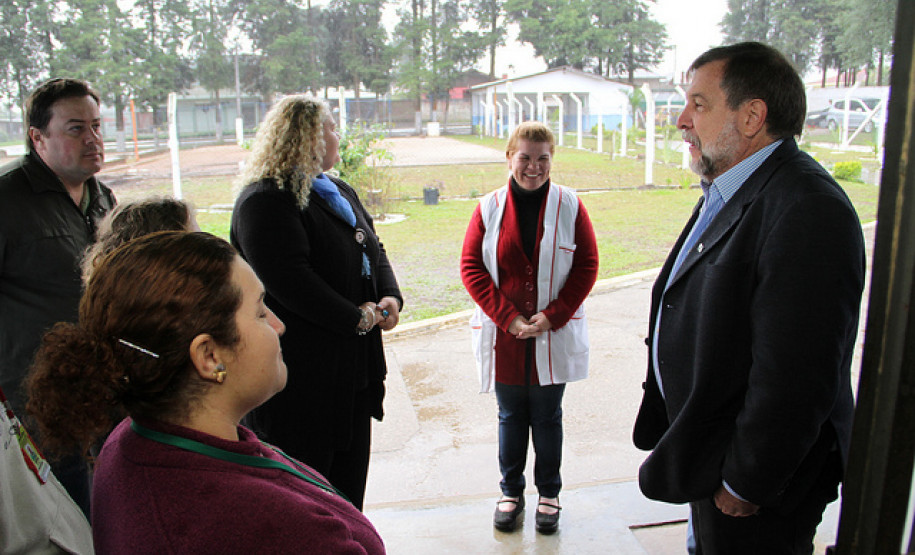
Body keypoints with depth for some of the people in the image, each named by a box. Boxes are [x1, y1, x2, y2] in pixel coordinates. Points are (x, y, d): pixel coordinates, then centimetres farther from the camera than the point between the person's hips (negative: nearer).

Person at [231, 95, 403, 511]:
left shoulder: (339, 192, 16)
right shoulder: (264, 200, -15)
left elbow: (374, 250, 15)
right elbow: (289, 281, -24)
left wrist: (390, 297, -5)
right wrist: (357, 318, -19)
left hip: (354, 365, 9)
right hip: (305, 375, -9)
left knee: (350, 477, 20)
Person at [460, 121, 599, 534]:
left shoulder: (570, 206, -4)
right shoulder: (489, 208, -2)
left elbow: (586, 266, -2)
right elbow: (471, 267, -2)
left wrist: (552, 316, -11)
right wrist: (507, 317, -11)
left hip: (554, 337, 0)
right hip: (504, 337, 1)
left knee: (547, 418, 13)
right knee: (511, 418, 14)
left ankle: (549, 494, 32)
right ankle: (511, 492, 32)